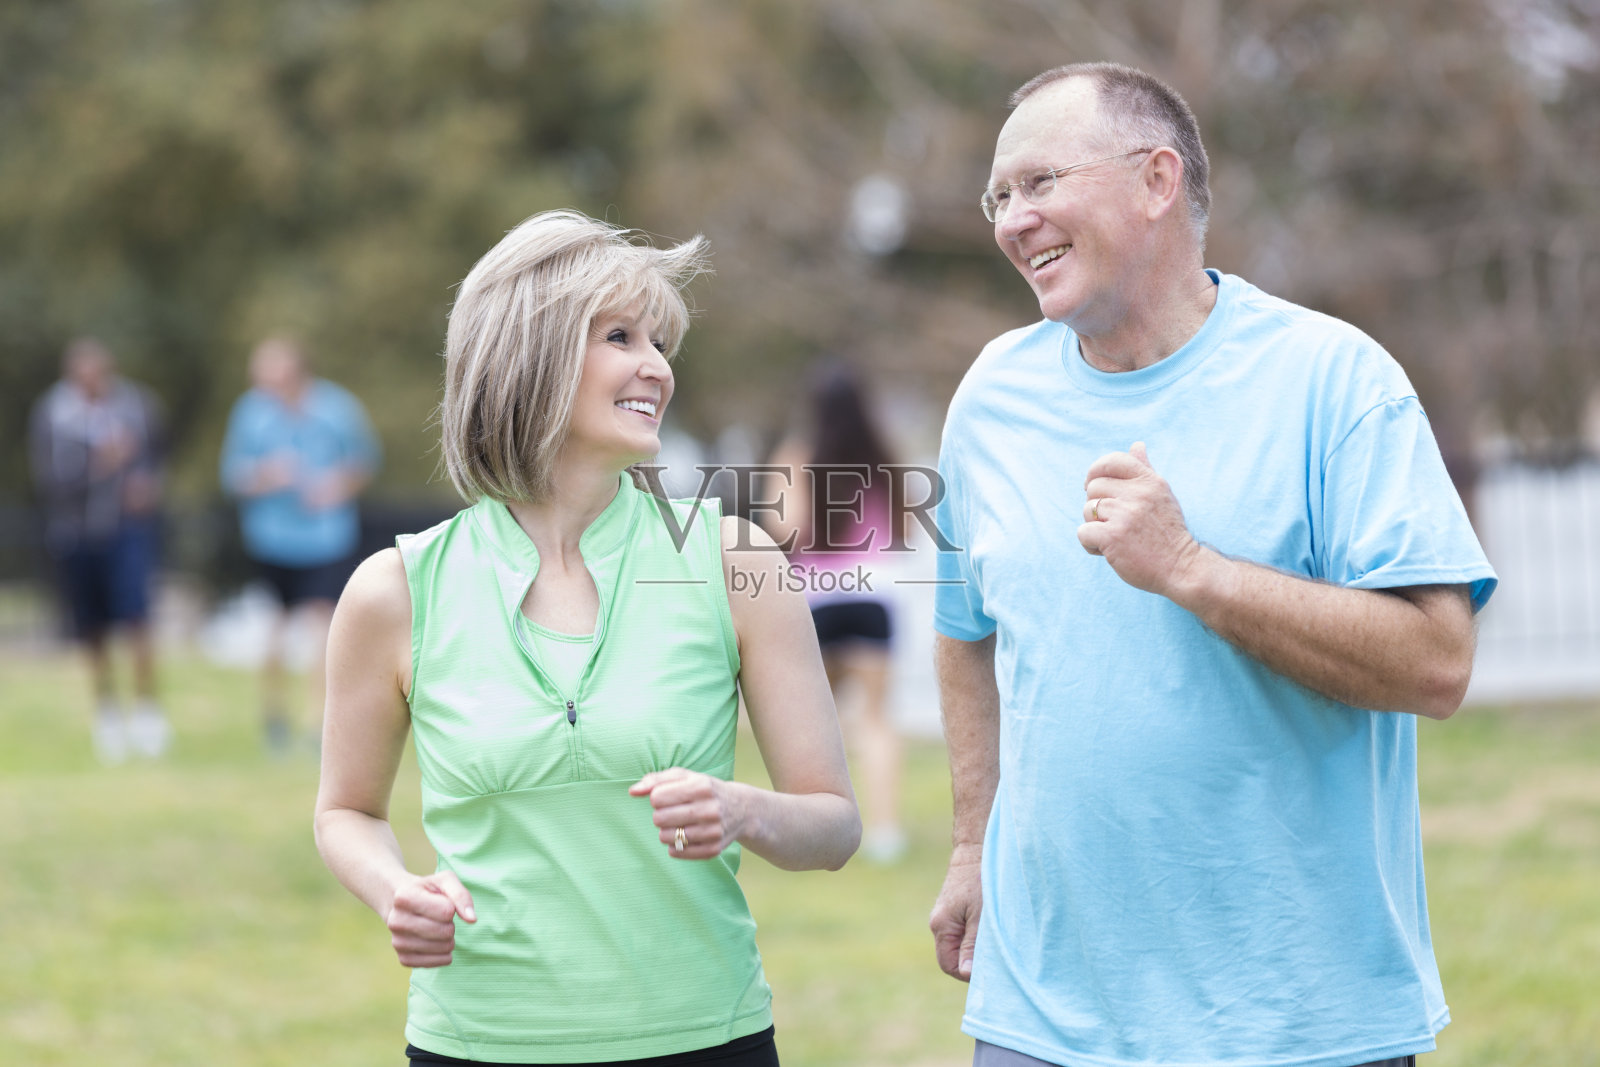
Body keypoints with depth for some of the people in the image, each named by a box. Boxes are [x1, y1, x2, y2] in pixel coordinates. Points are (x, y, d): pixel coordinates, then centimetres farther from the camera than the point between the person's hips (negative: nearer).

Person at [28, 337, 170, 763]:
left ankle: (147, 709, -6)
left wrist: (149, 484, -7)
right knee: (92, 632, 7)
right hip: (74, 532, 1)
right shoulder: (49, 413, -5)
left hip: (129, 525, -1)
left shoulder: (140, 404, 0)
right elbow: (47, 478, -11)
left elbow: (157, 455, 14)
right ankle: (107, 710, 25)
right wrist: (98, 463, -24)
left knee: (134, 615, -17)